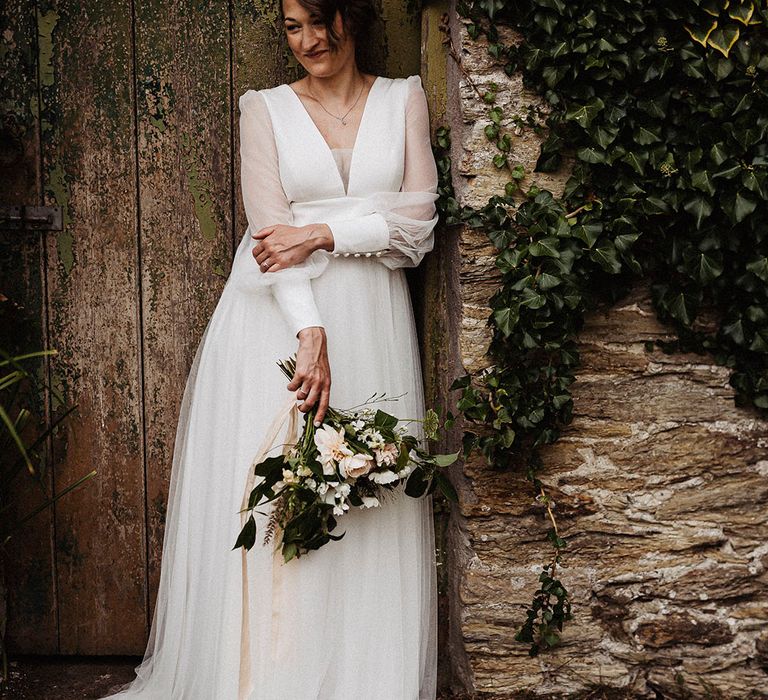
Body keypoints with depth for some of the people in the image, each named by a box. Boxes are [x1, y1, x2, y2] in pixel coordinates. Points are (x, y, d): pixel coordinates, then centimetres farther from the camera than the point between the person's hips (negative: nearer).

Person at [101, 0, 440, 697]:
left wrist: (321, 233, -12)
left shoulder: (404, 98, 11)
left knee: (369, 508, 0)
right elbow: (271, 227, -6)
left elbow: (418, 218, 1)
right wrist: (311, 335, -18)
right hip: (278, 316, -1)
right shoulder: (266, 108, 6)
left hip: (373, 319, 1)